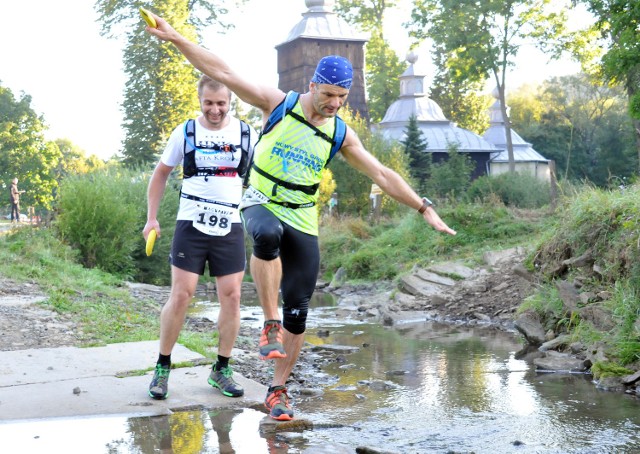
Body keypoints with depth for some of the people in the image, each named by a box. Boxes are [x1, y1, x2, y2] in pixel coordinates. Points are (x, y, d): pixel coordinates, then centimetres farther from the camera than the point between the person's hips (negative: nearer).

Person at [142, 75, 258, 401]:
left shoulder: (246, 134, 2)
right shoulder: (185, 133, 1)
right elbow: (161, 174, 12)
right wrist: (152, 218, 6)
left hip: (230, 227, 1)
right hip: (191, 225, -1)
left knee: (231, 297, 0)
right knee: (180, 296, -5)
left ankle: (221, 369, 14)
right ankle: (162, 367, 8)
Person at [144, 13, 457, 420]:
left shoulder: (341, 135, 2)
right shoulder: (279, 104, -5)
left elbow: (382, 175, 5)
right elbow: (223, 72, -9)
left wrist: (424, 208, -1)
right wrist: (175, 38, -15)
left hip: (303, 221, 3)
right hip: (261, 203, -3)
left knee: (298, 311, -3)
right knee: (268, 235, -41)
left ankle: (278, 390, 13)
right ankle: (270, 325, -27)